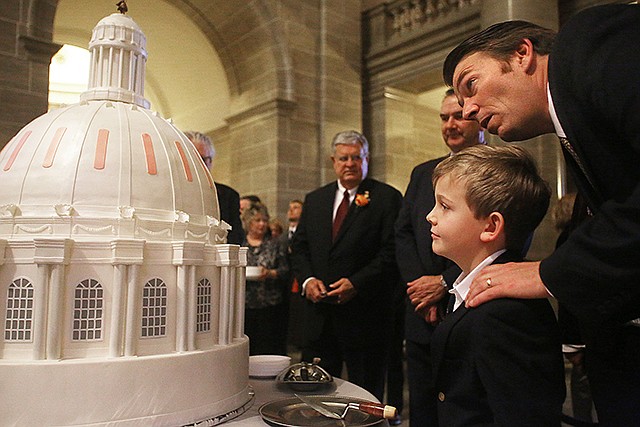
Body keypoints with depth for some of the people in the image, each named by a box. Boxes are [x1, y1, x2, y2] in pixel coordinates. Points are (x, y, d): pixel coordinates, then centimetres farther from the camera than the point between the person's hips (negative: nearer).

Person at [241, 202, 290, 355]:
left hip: (270, 307, 0)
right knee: (246, 348, 0)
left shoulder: (275, 244, 10)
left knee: (269, 348, -1)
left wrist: (270, 273, -14)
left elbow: (285, 271, 4)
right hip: (244, 306, 0)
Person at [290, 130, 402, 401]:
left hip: (364, 315, -4)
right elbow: (299, 246, 13)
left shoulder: (387, 198, -3)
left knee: (366, 397, 10)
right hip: (319, 315, 5)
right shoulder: (314, 199, 13)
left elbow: (391, 251, -10)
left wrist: (357, 283, -18)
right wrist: (307, 279, -5)